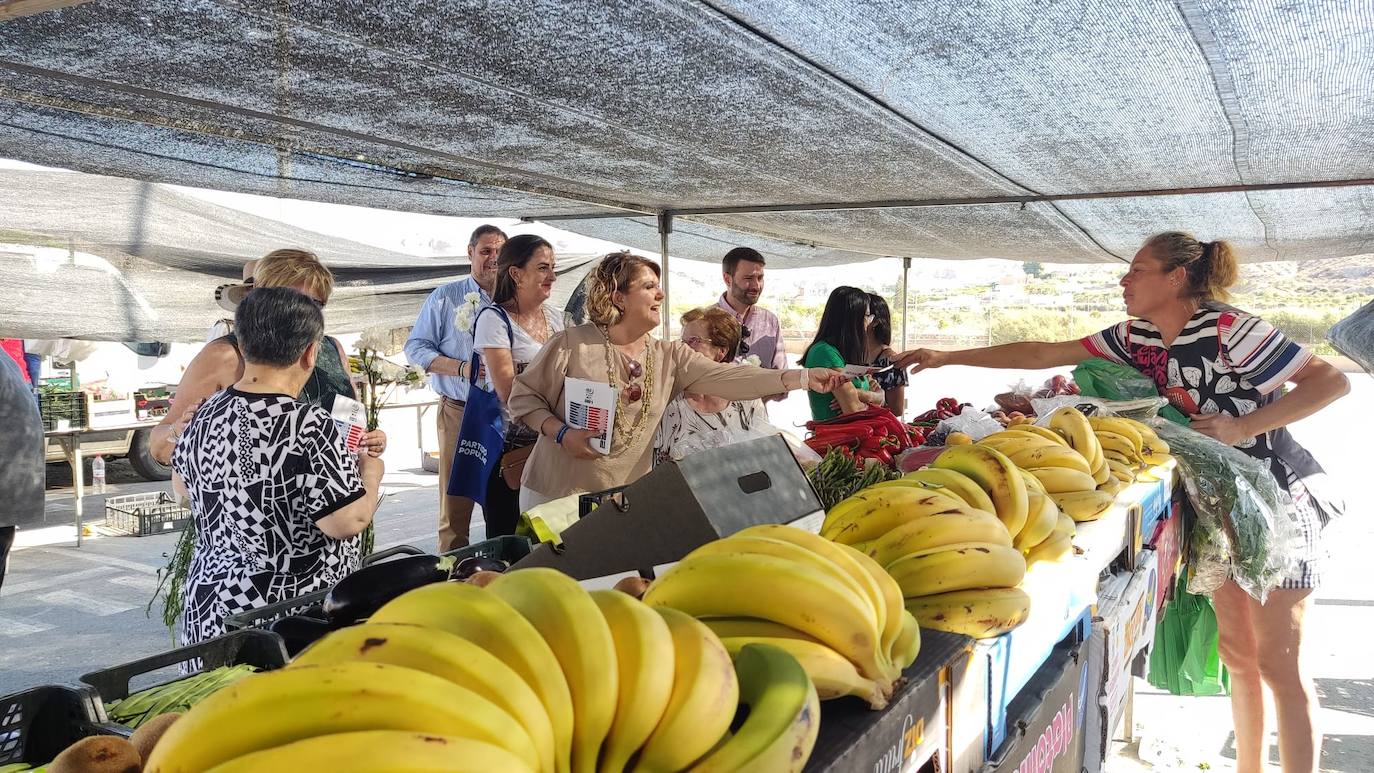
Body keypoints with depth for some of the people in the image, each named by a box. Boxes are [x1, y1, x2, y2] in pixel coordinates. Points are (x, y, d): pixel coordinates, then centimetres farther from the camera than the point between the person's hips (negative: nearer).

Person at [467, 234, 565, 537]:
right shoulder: (494, 319, -10)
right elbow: (508, 391, -17)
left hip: (548, 439, 6)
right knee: (506, 538, 2)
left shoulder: (555, 317, 9)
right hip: (508, 443, -6)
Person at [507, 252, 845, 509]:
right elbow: (523, 396, -2)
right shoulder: (572, 344, -9)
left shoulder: (671, 357, 1)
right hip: (556, 495, -3)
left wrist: (804, 377, -21)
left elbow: (727, 378, -10)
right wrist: (561, 432, -19)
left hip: (627, 501, 3)